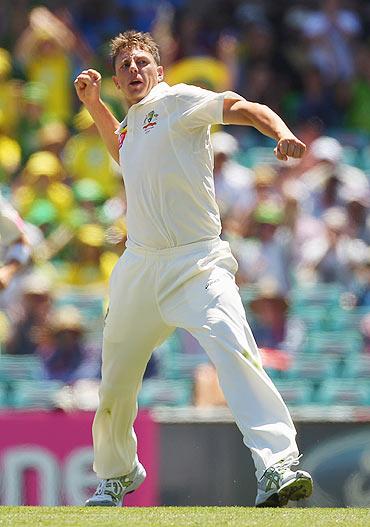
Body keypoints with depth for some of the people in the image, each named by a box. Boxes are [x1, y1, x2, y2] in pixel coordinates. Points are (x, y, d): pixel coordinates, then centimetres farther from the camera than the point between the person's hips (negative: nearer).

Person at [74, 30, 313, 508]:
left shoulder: (177, 101, -2)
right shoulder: (133, 120, 18)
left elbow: (244, 109, -16)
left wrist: (282, 135, -35)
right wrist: (94, 105, 29)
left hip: (196, 264, -7)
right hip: (139, 267, 7)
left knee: (233, 351, -28)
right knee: (115, 381, 14)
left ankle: (276, 468, -38)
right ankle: (115, 477, 38)